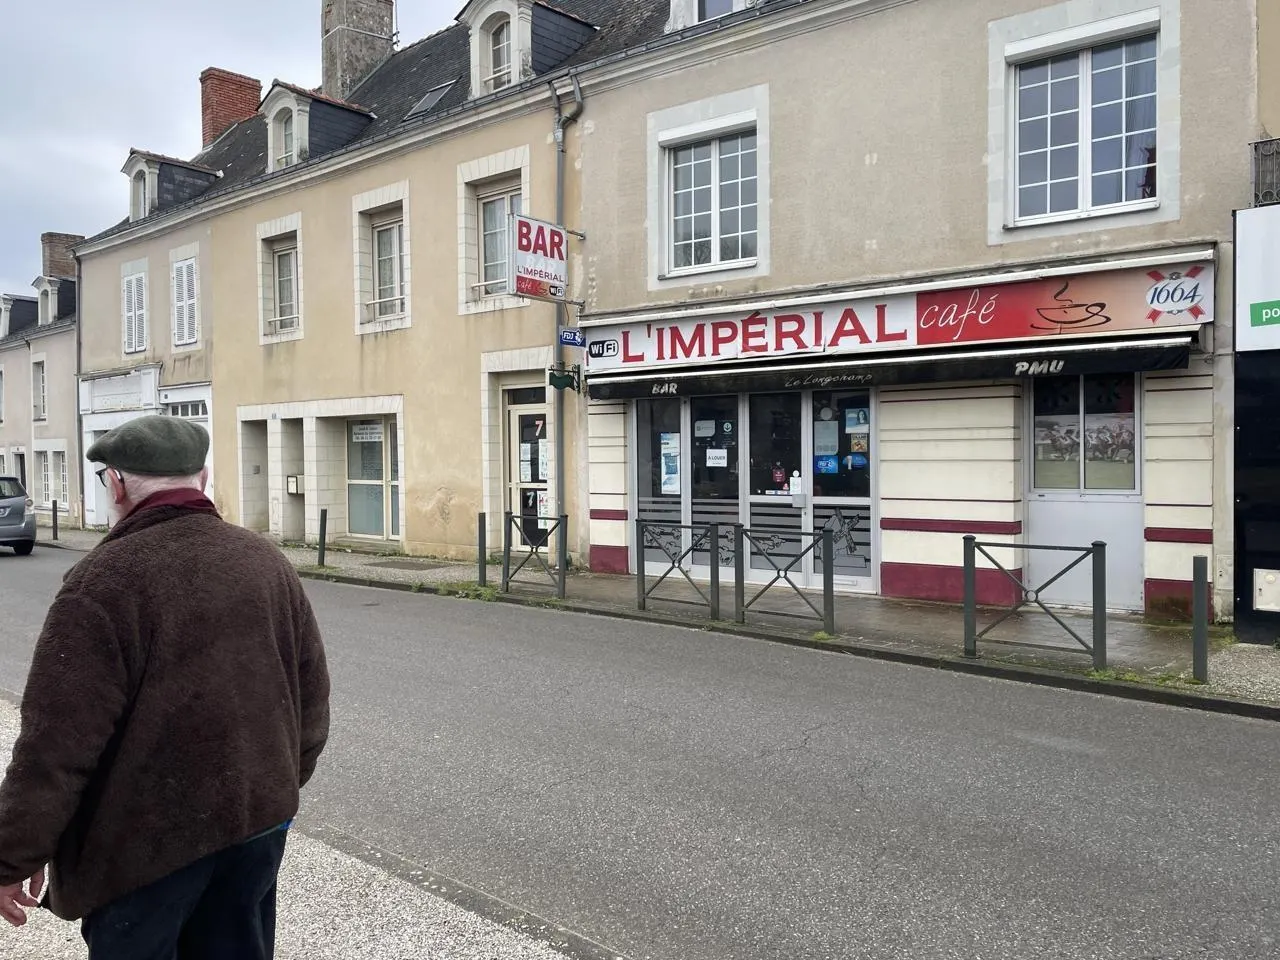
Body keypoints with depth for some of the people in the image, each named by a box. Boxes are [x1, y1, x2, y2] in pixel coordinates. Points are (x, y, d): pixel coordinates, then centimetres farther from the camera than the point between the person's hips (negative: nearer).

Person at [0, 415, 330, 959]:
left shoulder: (105, 579, -17)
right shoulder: (268, 563, 1)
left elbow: (58, 740, -18)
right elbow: (312, 697, 7)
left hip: (147, 835, -5)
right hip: (259, 817, 6)